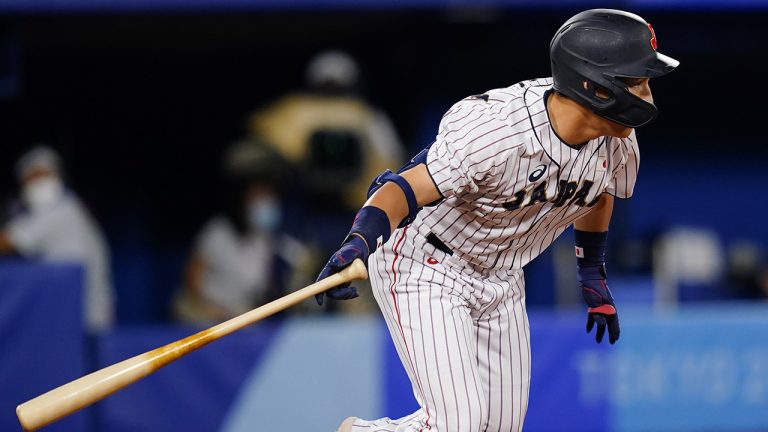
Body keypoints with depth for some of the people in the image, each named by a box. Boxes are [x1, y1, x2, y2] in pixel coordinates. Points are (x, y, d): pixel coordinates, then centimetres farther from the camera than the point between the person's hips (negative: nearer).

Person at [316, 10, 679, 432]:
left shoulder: (616, 144, -11)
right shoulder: (497, 132, -33)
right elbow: (402, 191, -37)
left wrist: (592, 275, 22)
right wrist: (359, 242, -55)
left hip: (500, 277, 8)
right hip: (425, 266, -7)